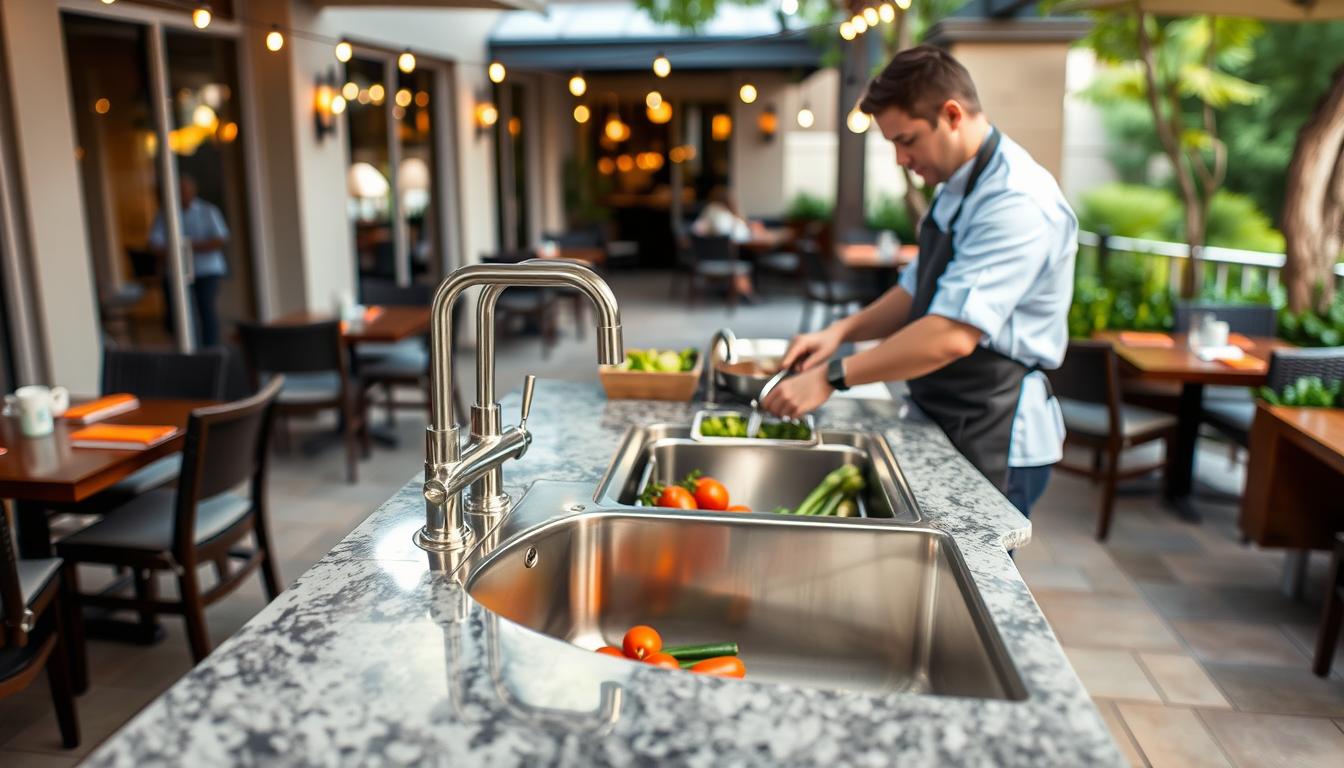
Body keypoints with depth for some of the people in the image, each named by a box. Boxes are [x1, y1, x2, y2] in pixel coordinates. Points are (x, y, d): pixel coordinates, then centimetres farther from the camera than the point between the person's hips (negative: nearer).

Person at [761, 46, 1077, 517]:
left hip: (995, 446, -9)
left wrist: (832, 377, -26)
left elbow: (952, 334, -29)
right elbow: (920, 291, 16)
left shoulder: (1018, 203, -22)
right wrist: (842, 331, 0)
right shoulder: (958, 190, 9)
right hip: (948, 426, 9)